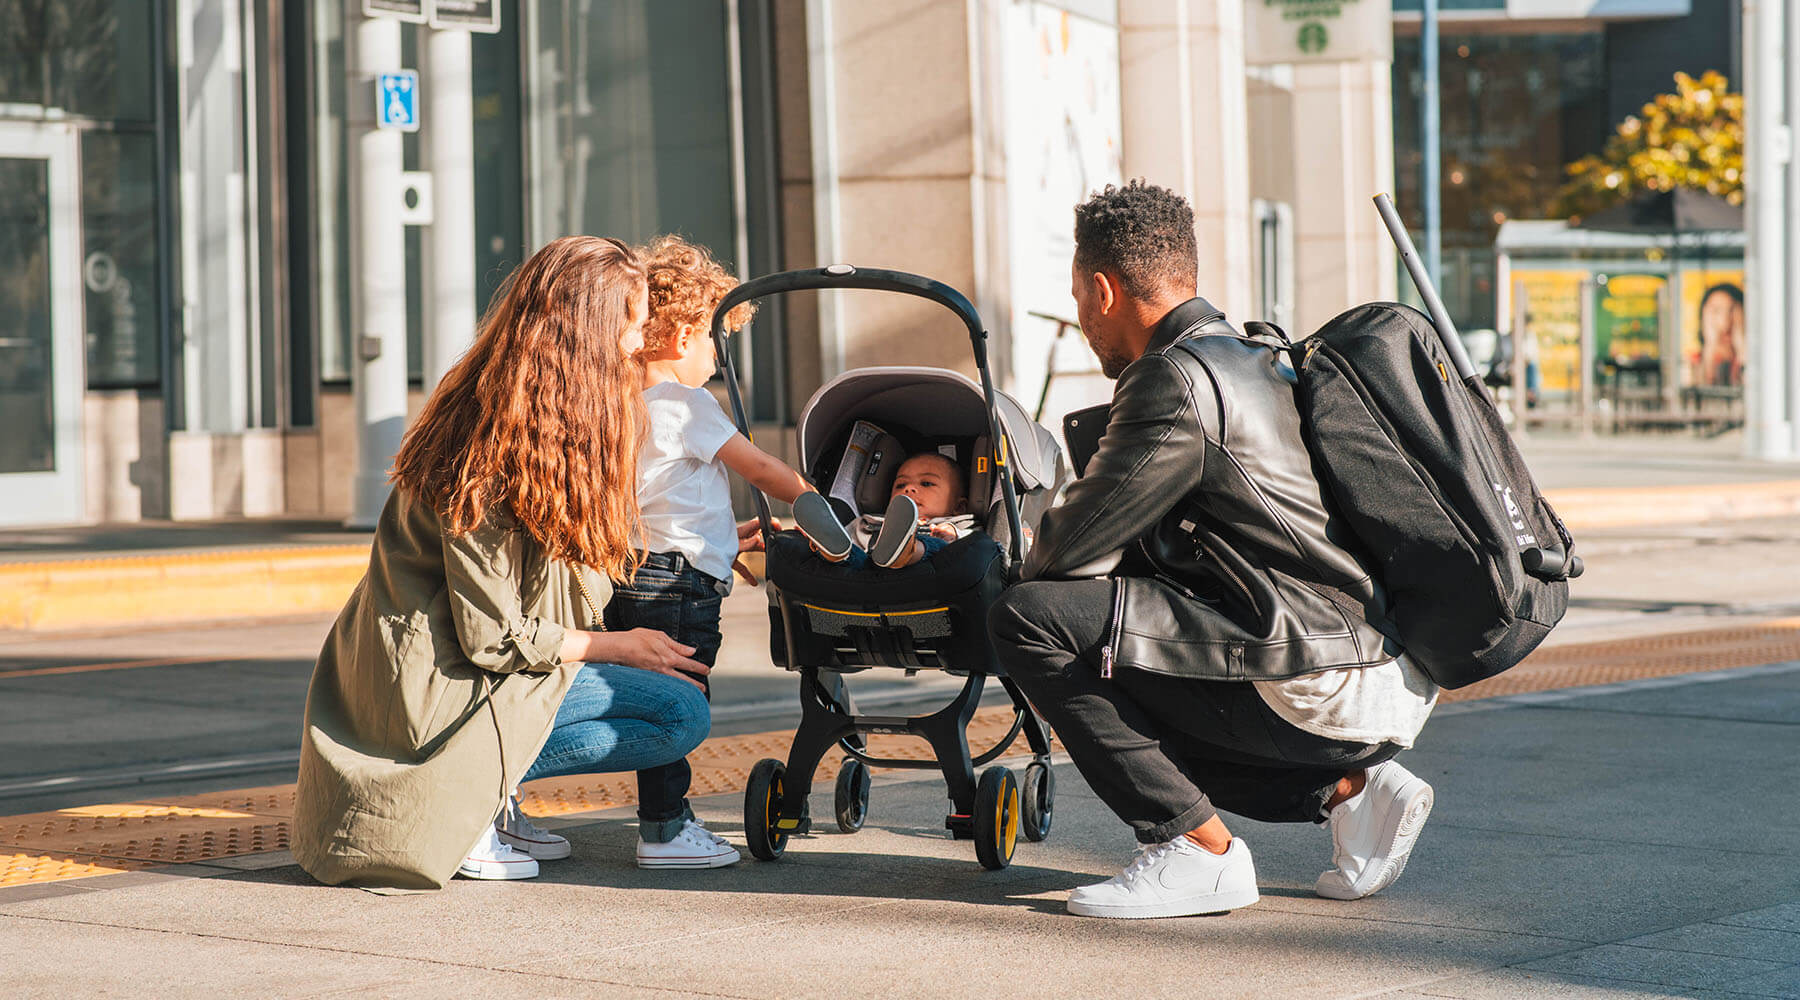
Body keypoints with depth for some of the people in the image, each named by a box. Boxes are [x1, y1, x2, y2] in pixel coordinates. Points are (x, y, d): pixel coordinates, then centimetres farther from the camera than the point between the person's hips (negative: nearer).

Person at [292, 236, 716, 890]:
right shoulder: (492, 456, -22)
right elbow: (493, 637, -21)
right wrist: (621, 647, -8)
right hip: (433, 687, -10)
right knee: (684, 713, -11)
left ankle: (486, 792, 9)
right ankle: (476, 786, -8)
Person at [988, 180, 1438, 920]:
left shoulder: (1176, 381, -12)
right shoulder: (1257, 359, 19)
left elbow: (1074, 547, -10)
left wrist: (1028, 569, 12)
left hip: (1321, 685, -10)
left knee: (1029, 620, -12)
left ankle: (1198, 849, -9)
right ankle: (1349, 787, 14)